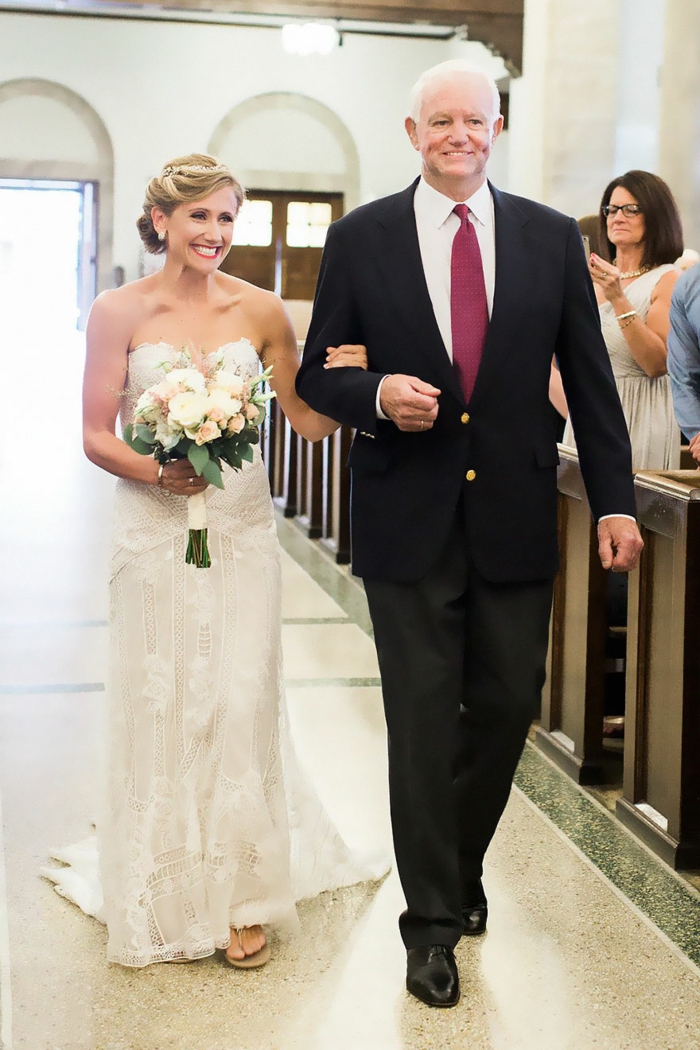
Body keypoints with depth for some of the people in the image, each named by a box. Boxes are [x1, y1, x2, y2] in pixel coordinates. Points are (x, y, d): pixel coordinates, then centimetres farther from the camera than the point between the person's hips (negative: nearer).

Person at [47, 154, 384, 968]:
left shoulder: (261, 311, 3)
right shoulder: (119, 312, -2)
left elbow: (309, 422, 4)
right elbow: (96, 436, -2)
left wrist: (341, 380, -16)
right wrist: (157, 472, -20)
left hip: (242, 533, 1)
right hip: (154, 534, -1)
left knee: (243, 705, 1)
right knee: (160, 708, 5)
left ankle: (243, 896, 18)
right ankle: (167, 892, 25)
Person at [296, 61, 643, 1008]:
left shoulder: (552, 238, 5)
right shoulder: (360, 239, 1)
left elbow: (589, 378, 6)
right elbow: (317, 371, 4)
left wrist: (615, 499, 2)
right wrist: (375, 396, -17)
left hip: (515, 515, 2)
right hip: (408, 520, -2)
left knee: (508, 705, 8)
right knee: (423, 718, 3)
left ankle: (462, 866, 36)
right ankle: (432, 917, 18)